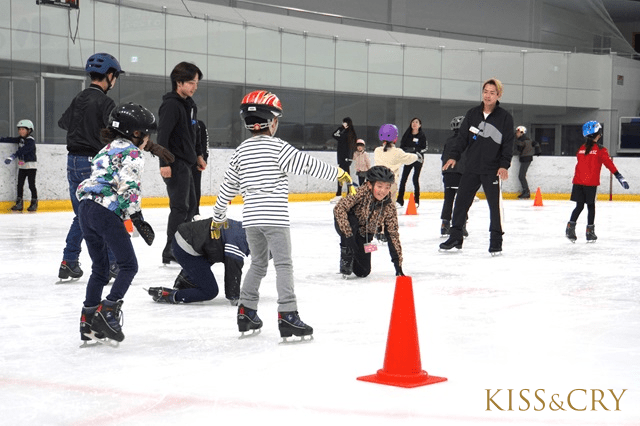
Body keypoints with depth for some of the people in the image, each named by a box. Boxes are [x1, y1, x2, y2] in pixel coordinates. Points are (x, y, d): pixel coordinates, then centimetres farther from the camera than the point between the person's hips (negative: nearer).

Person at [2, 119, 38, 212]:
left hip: (31, 165, -8)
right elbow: (11, 140, 14)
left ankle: (34, 203, 5)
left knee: (31, 184, -4)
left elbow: (23, 150, -27)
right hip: (22, 165, 8)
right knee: (20, 184, 5)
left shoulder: (30, 140, -15)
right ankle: (19, 203, 9)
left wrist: (13, 156, -37)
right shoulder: (20, 139, 11)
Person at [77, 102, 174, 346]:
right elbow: (127, 186, -16)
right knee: (128, 266, 2)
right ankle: (108, 313, -11)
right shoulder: (133, 154, -3)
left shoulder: (110, 147, 23)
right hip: (107, 212, -8)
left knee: (99, 268, 15)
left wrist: (150, 148, 55)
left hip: (85, 207, 8)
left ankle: (89, 322, 14)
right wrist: (137, 218, -15)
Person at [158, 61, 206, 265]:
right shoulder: (171, 105, -15)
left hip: (185, 163, 10)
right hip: (174, 164, -10)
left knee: (191, 206, 14)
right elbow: (163, 135, -22)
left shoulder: (189, 104, 14)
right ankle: (170, 252, -6)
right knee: (180, 207, -10)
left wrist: (198, 155, 26)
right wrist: (164, 163, -26)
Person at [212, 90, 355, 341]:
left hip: (251, 218, 7)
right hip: (274, 217, -6)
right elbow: (309, 165, -11)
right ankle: (287, 316, -12)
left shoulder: (241, 151, 10)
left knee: (258, 264, 19)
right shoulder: (277, 147, -8)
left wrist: (218, 217, 25)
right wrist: (340, 174, -1)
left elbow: (228, 186, 15)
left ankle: (246, 313, 21)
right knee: (283, 265, -5)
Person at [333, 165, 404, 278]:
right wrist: (347, 232, -43)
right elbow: (339, 208, -35)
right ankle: (346, 259, -18)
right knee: (351, 221, -39)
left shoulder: (389, 207, -19)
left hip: (364, 235, 3)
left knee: (363, 271, 1)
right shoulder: (362, 192, -30)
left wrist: (398, 265, -15)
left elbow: (393, 235, -14)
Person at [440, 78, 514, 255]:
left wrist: (504, 165, -13)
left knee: (495, 204, -4)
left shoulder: (505, 117, -2)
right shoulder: (472, 114, 7)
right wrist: (454, 156, -3)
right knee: (461, 201, 5)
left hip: (492, 170, -3)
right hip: (471, 168, 4)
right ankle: (455, 236, 16)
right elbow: (462, 137, 8)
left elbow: (508, 144, -4)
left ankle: (496, 240, 8)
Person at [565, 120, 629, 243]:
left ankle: (570, 227, 0)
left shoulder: (581, 148, 9)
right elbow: (609, 163, -11)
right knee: (590, 206, 6)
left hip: (578, 181, 4)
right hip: (591, 182, -4)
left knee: (579, 206, 12)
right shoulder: (600, 150, -6)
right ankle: (590, 232, 9)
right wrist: (619, 177, -11)